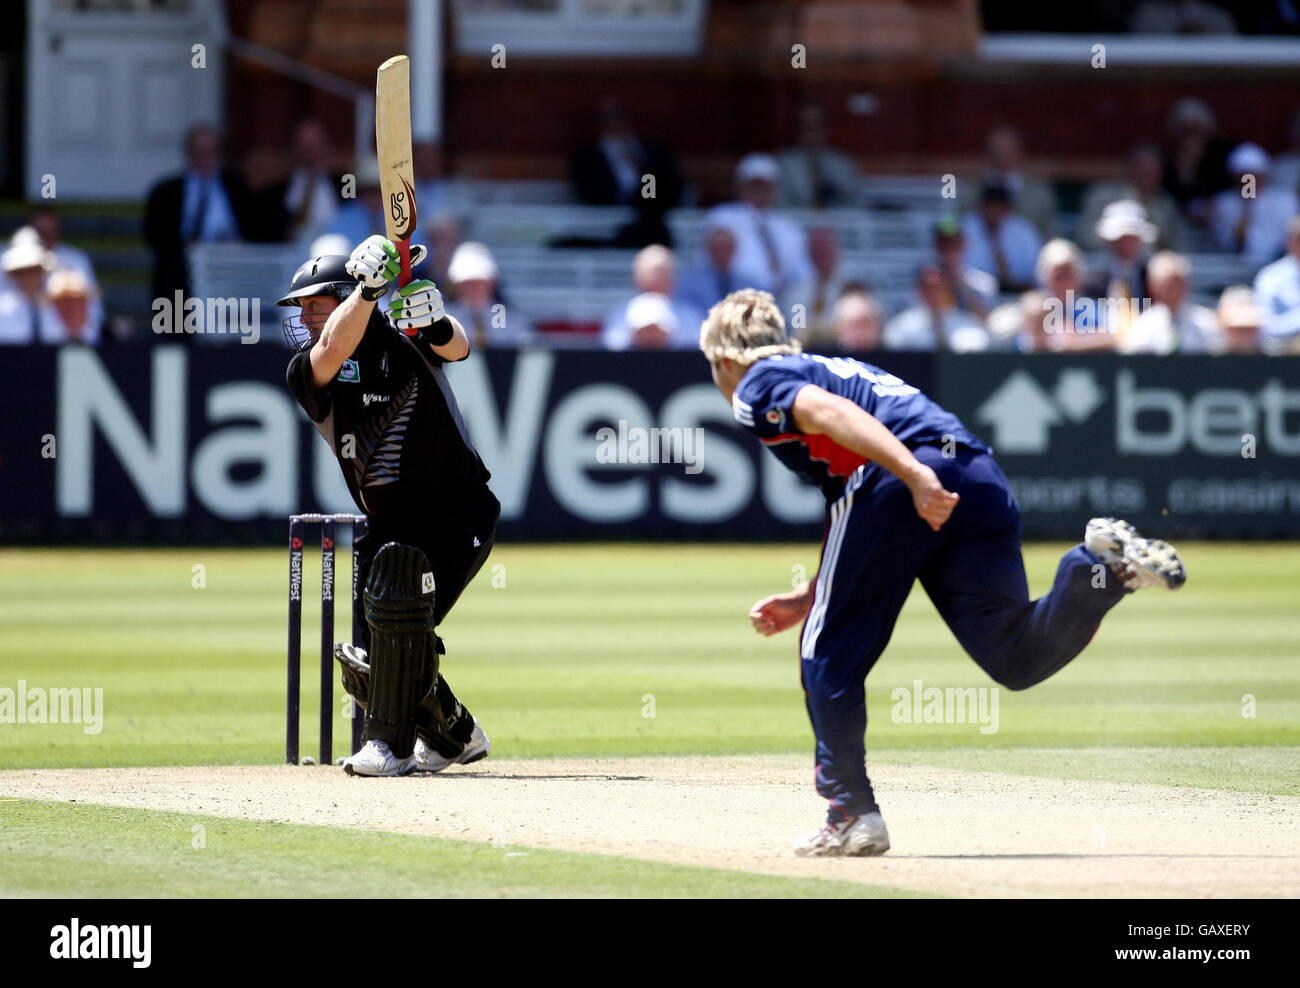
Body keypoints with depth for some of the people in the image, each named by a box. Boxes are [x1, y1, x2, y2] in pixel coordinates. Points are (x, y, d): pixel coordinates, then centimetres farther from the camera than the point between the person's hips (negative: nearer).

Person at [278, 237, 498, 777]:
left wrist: (435, 323, -50)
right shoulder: (306, 374, -5)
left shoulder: (403, 340, -8)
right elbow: (333, 350, -27)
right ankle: (456, 735, 34)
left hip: (459, 514, -5)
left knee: (400, 577, -32)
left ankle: (392, 743, -22)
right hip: (389, 526, 5)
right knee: (367, 669, 4)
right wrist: (368, 287, -40)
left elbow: (456, 347, -28)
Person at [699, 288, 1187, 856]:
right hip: (980, 478, 7)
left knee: (829, 654, 8)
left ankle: (853, 812, 4)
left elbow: (831, 412, -9)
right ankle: (1103, 569, -19)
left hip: (897, 483, -7)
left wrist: (914, 475, -22)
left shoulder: (758, 387, 16)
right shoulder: (833, 368, 40)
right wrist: (803, 602, 36)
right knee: (1017, 659, 2)